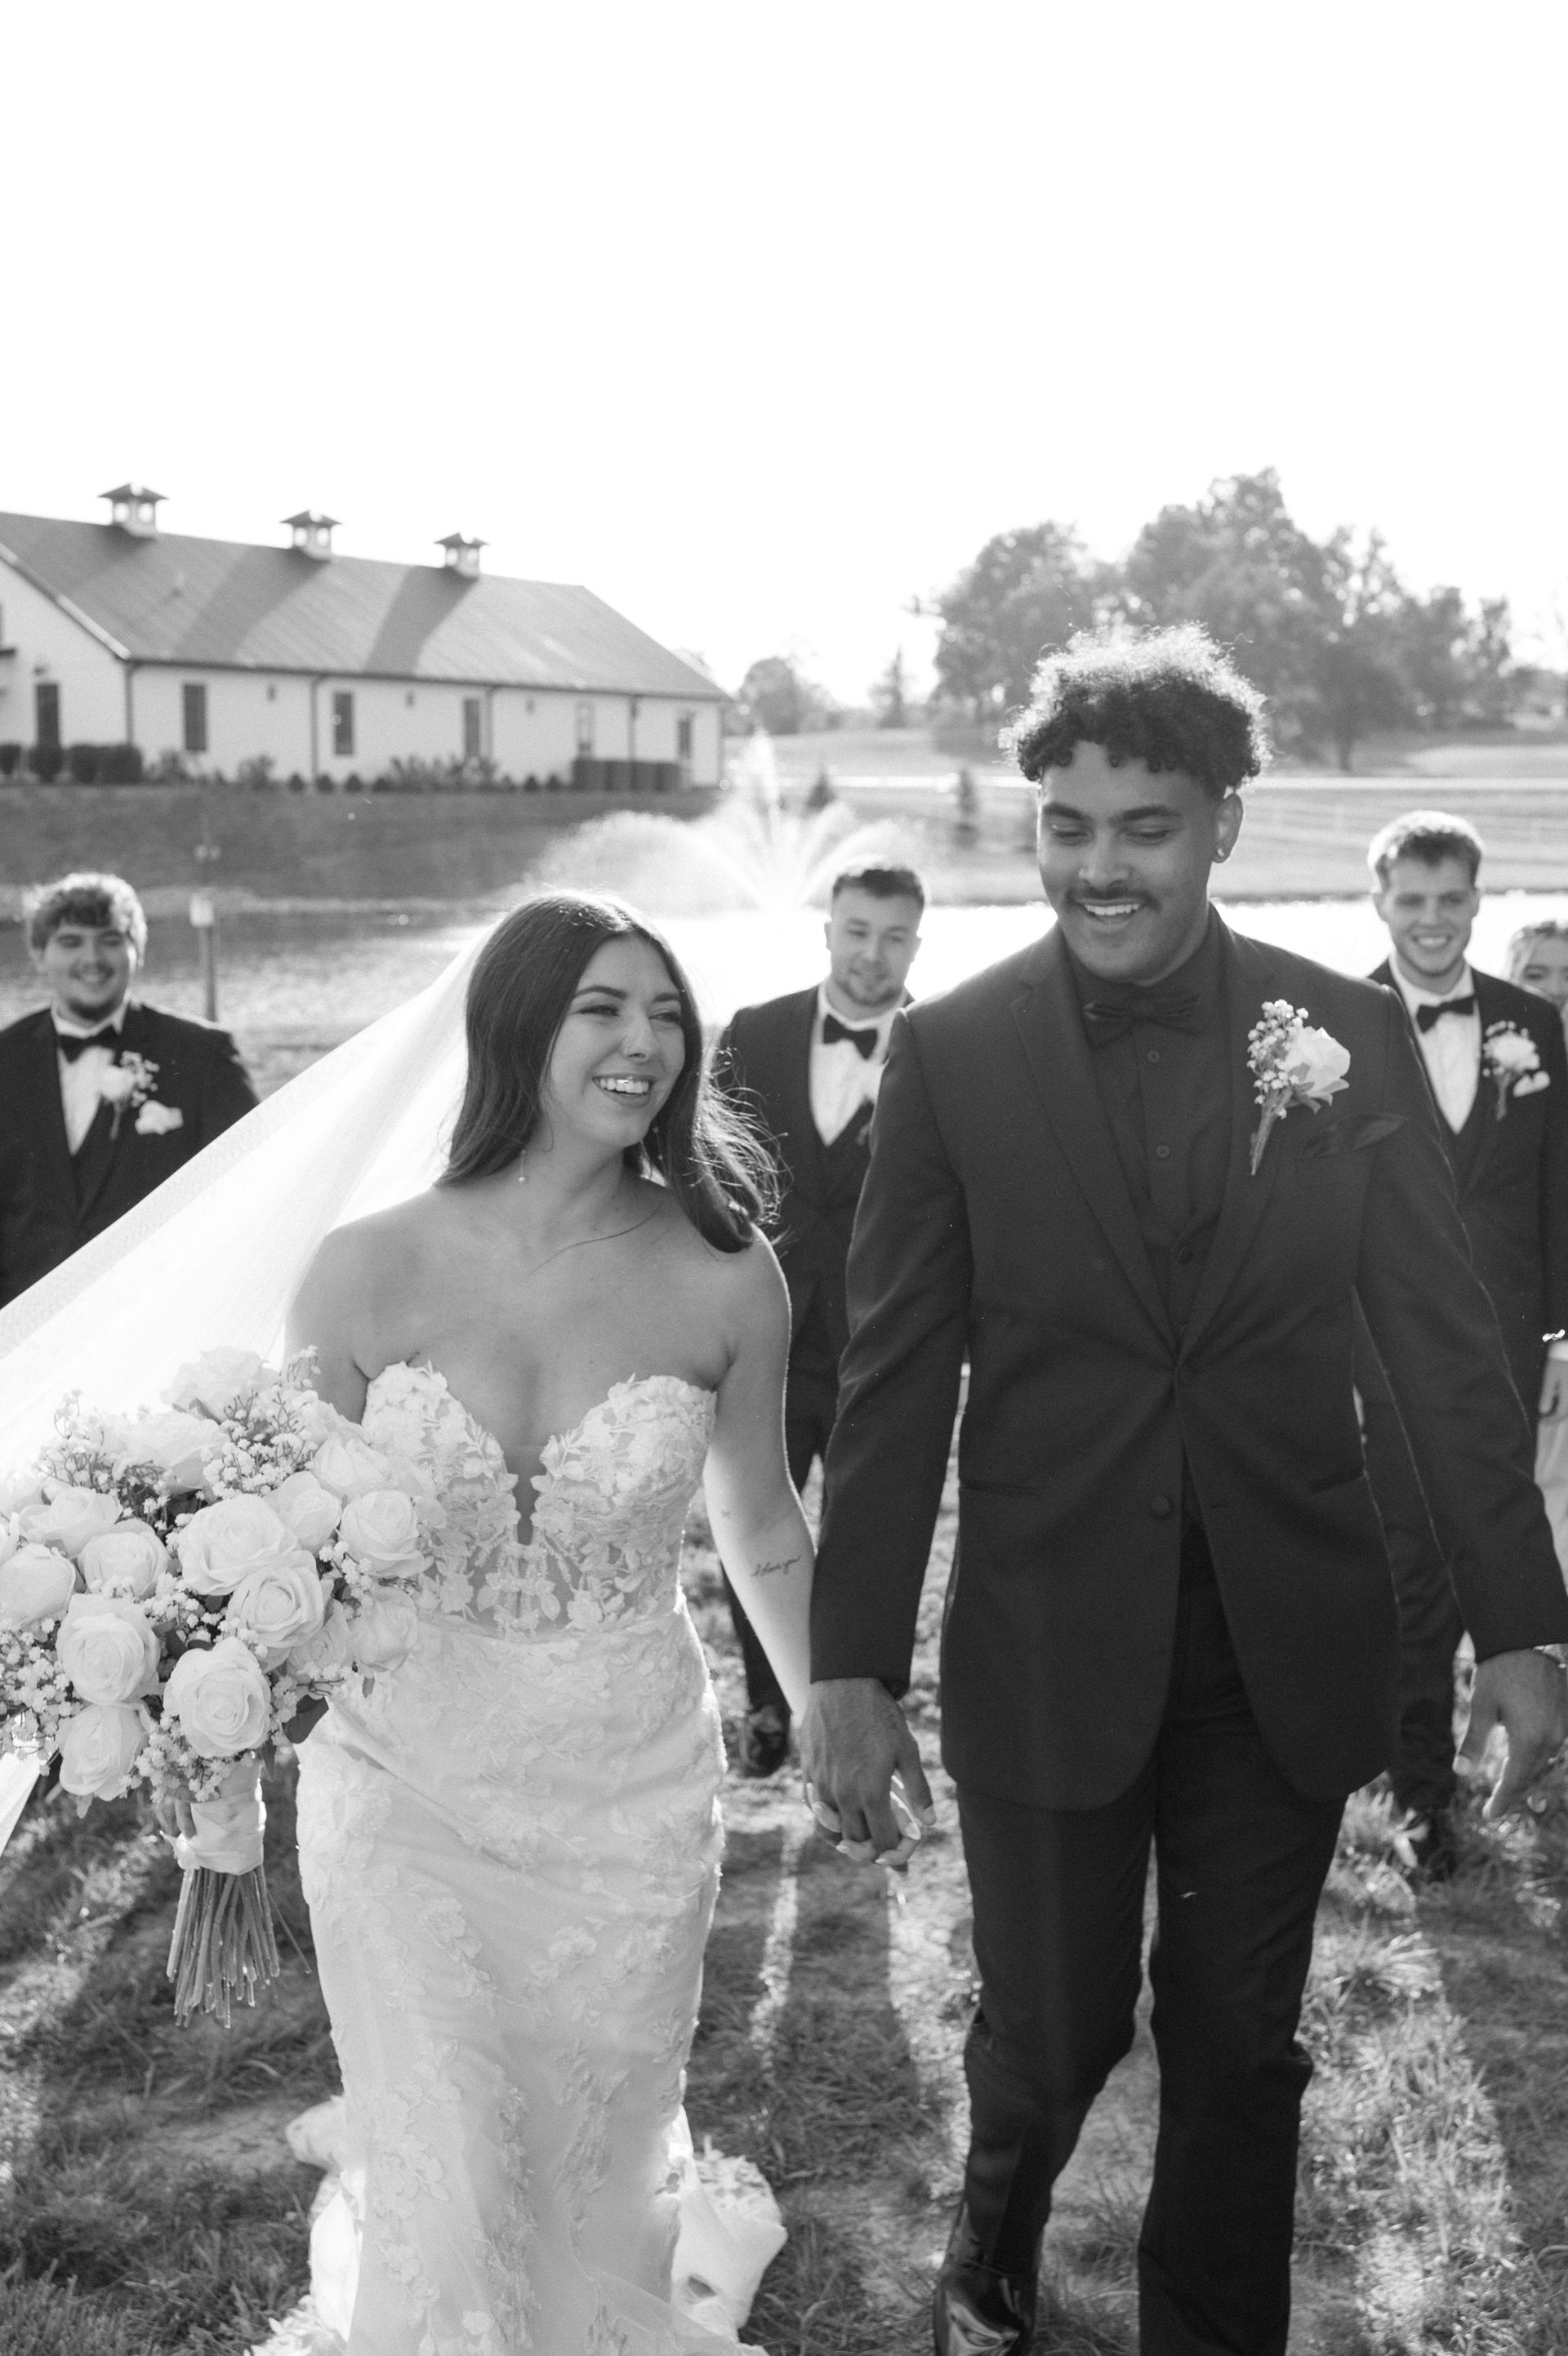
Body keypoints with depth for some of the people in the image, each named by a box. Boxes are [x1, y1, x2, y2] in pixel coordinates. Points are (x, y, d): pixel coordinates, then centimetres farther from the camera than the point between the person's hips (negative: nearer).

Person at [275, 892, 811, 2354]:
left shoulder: (723, 1278, -10)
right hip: (401, 1793, 0)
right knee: (446, 2206, 6)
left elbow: (763, 1536, 5)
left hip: (631, 1805, 1)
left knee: (600, 2190, 17)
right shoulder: (369, 1273, -12)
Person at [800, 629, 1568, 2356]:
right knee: (1047, 2032, 13)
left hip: (1286, 1649, 1)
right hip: (1047, 1647, -1)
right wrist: (849, 1668, -6)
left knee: (1237, 2049, 14)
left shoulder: (1348, 1036, -3)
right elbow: (892, 1380, -5)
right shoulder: (950, 1053, -6)